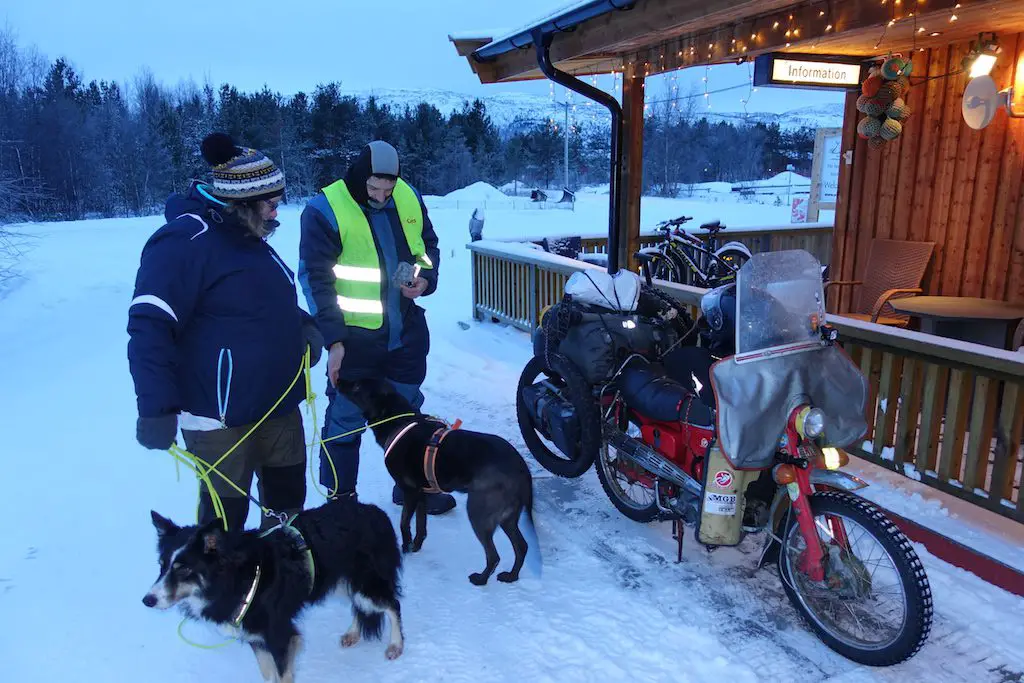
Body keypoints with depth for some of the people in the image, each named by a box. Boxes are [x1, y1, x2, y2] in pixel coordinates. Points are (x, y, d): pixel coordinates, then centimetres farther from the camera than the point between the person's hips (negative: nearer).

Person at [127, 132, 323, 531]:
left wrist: (306, 326, 5)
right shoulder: (185, 241, -18)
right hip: (221, 417, -9)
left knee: (288, 499, 21)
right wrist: (156, 407, -29)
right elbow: (149, 329, -23)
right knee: (226, 516, 5)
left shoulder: (248, 236, 11)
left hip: (279, 405, 9)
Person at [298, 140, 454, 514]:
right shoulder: (324, 210, -15)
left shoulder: (409, 198, 1)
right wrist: (334, 339, -18)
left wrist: (425, 278, -6)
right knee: (345, 420, 6)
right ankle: (340, 498, 24)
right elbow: (315, 279, -13)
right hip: (353, 336, -5)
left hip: (406, 331, 5)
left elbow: (428, 245, 15)